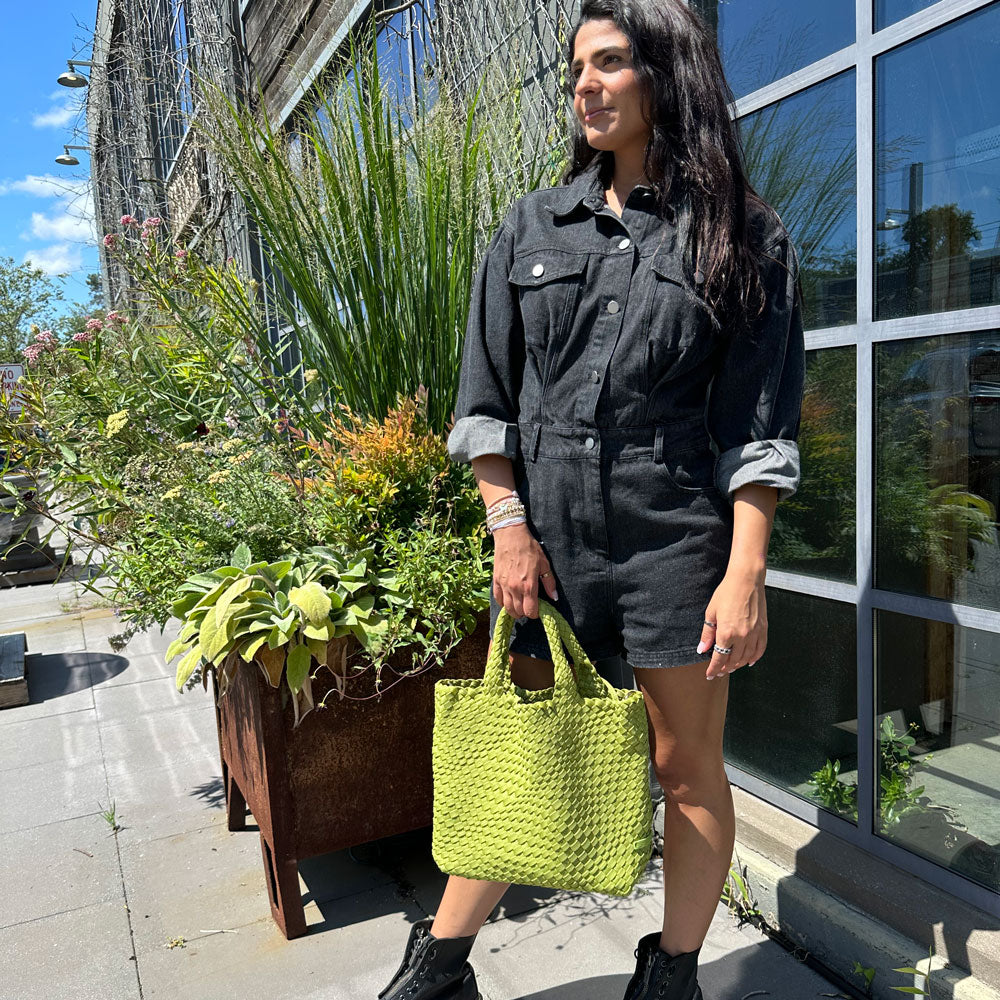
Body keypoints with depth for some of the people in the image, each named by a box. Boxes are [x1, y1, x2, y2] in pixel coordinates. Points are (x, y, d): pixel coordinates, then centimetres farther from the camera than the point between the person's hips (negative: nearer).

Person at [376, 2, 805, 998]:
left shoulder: (743, 236, 2)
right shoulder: (532, 226, 10)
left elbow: (755, 427, -3)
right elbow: (486, 396, 7)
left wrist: (745, 575, -10)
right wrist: (509, 527, -2)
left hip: (673, 541, -2)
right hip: (542, 535, 3)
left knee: (686, 770, 9)